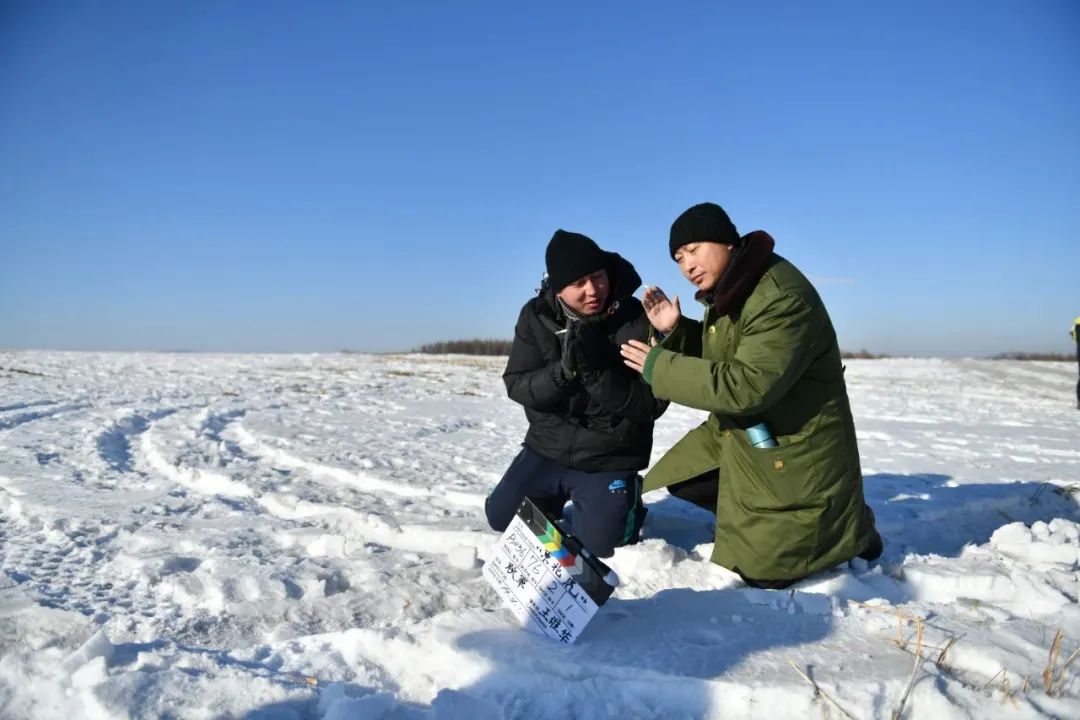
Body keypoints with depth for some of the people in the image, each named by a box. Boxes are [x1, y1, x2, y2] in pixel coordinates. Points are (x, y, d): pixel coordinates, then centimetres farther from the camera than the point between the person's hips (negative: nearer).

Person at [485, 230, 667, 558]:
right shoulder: (536, 316, -9)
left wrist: (598, 372, -35)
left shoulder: (636, 321, -19)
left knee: (597, 541, -12)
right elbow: (516, 385, -11)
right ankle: (556, 497, 35)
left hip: (610, 460, -3)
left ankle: (624, 500, 20)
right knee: (501, 516, 8)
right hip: (547, 449, 4)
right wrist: (563, 371, -30)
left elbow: (652, 403, -20)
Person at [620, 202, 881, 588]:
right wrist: (674, 331, -8)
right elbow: (713, 360, 11)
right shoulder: (728, 289, 3)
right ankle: (761, 519, 24)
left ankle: (848, 529, 22)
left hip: (795, 452, -9)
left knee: (762, 571, 0)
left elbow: (745, 386, -33)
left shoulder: (783, 297, -28)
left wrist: (660, 368, -27)